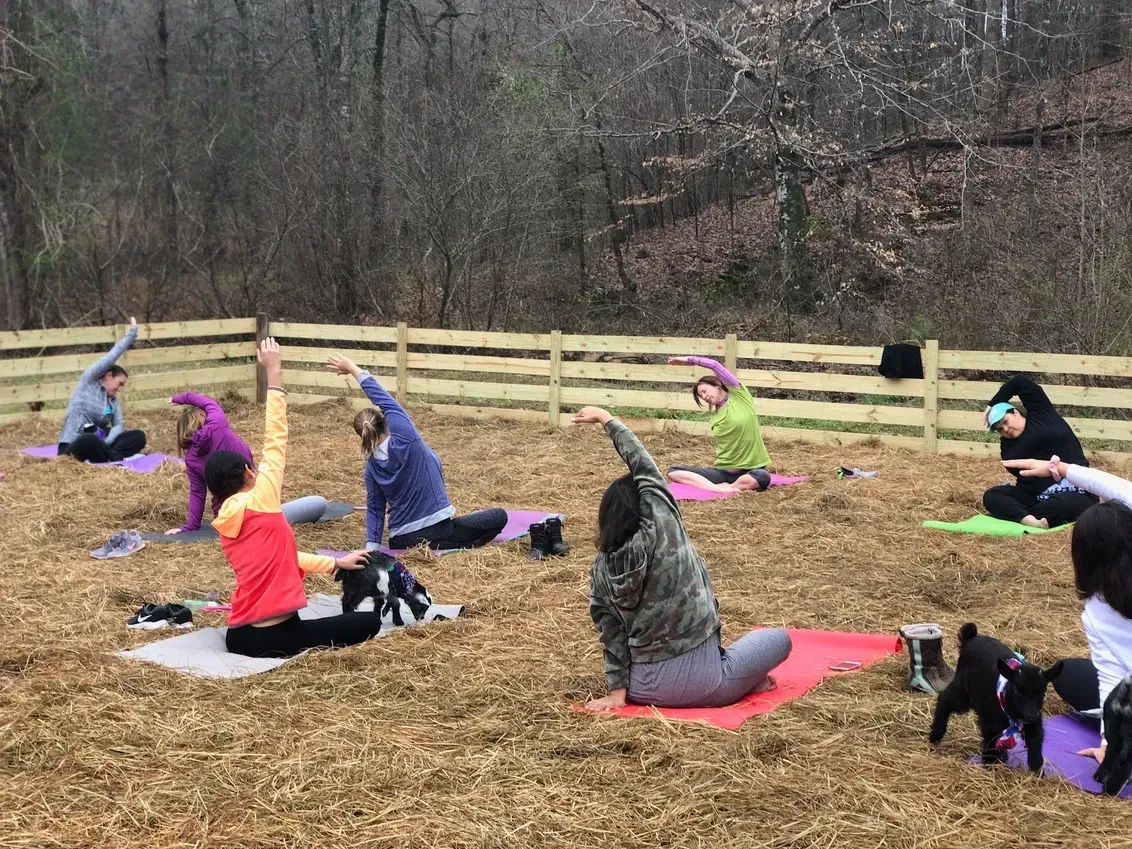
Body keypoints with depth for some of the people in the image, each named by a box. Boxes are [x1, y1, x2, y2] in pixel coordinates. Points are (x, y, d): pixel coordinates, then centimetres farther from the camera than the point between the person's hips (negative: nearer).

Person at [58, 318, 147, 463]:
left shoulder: (113, 401, 17)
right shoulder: (88, 380, 1)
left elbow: (119, 425, 1)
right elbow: (110, 358, -9)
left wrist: (106, 443, -20)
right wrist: (131, 334, -7)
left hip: (97, 442, 7)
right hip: (73, 446, -7)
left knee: (139, 436, -11)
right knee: (89, 442, -43)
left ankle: (104, 457, -30)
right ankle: (119, 459, -21)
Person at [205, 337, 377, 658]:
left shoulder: (225, 525, 11)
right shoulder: (259, 504, -11)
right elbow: (275, 441, -6)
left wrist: (335, 563, 30)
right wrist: (274, 373, -3)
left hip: (239, 637, 8)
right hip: (274, 638, -8)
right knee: (370, 622, 5)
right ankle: (297, 649, -6)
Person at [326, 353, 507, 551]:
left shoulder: (372, 467, -3)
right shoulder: (405, 439, -19)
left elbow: (374, 509, -4)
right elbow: (384, 400, -10)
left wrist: (372, 546, 0)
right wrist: (354, 370, -2)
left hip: (400, 541, 6)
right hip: (438, 532, -6)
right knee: (499, 516, 10)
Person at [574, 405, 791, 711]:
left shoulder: (601, 568, -2)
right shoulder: (663, 527, -11)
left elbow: (612, 633, -4)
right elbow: (643, 466, 0)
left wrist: (617, 690, 0)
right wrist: (606, 420, 9)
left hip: (644, 689, 3)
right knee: (780, 639, 19)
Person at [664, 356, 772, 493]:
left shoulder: (739, 394, 0)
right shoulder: (715, 416, 12)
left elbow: (715, 366, -7)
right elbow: (722, 446, 12)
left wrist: (689, 360, 1)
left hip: (749, 471, -5)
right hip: (723, 470, 5)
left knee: (763, 478, -41)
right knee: (673, 471, -13)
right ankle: (718, 489, -32)